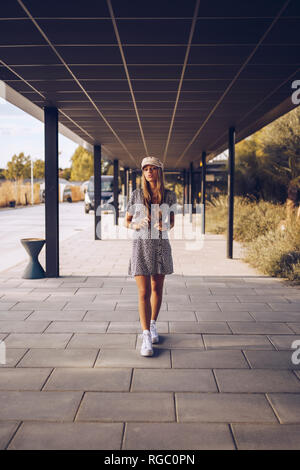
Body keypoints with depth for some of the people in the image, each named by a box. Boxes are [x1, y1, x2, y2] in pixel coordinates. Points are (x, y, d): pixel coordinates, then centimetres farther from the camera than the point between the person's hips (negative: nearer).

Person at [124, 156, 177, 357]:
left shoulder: (170, 195, 2)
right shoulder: (137, 194, -1)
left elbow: (172, 222, 11)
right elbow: (127, 221, 5)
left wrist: (165, 226, -12)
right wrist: (138, 225, -16)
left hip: (161, 245, 2)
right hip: (141, 245, -2)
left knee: (157, 289, 13)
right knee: (144, 292, -6)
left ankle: (153, 325, 32)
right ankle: (146, 336, -3)